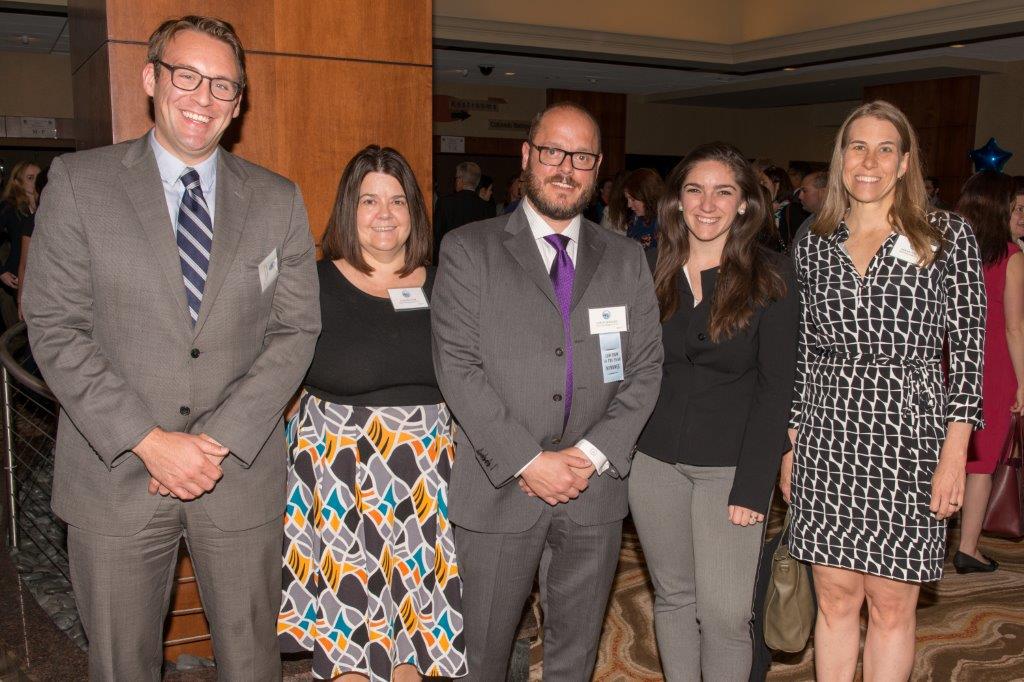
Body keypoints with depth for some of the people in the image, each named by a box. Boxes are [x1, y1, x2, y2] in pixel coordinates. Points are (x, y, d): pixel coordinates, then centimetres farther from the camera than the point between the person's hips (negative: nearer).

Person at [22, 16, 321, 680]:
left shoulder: (279, 200, 4)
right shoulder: (79, 182, -1)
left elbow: (296, 330, 0)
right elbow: (55, 329, -6)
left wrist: (220, 439, -11)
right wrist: (147, 441, -14)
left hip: (243, 472, 1)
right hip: (116, 475, -1)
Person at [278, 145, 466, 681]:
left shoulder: (440, 286, 6)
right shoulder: (317, 284, -3)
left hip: (427, 466, 3)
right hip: (339, 466, -2)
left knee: (414, 611, 12)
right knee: (347, 613, 5)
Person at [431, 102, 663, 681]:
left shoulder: (627, 259, 8)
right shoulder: (468, 251, -2)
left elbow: (646, 367, 3)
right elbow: (457, 366, -10)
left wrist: (593, 453, -10)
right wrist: (527, 460, -15)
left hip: (595, 488, 3)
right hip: (499, 489, -2)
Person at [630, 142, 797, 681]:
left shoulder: (771, 277, -5)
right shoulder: (651, 271, 4)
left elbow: (776, 387, -8)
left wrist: (753, 486, -13)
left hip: (730, 465, -3)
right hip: (654, 459, 3)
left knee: (724, 614, -3)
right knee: (672, 596, 14)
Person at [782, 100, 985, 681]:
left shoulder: (949, 236, 0)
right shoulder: (814, 245, 8)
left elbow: (968, 349, -2)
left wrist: (954, 454, -8)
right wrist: (790, 443, 8)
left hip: (909, 435, -2)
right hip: (827, 436, 3)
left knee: (892, 605, 6)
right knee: (835, 596, 10)